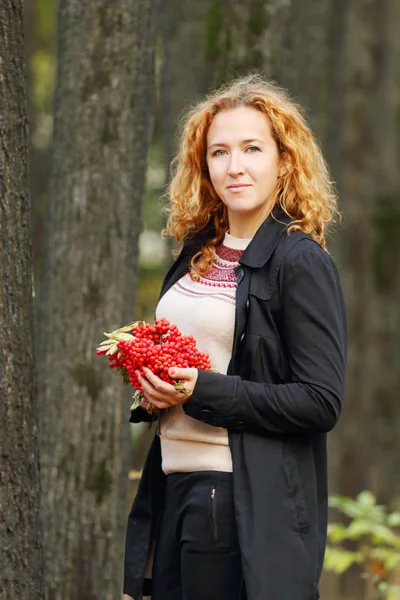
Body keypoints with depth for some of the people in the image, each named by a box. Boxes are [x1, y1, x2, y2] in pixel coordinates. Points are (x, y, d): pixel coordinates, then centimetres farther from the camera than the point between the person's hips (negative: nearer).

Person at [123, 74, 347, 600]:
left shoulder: (301, 263, -9)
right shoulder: (198, 254, 13)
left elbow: (322, 402, -14)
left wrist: (202, 391, -19)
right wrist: (153, 385, 2)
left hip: (254, 506, -7)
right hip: (177, 492, 7)